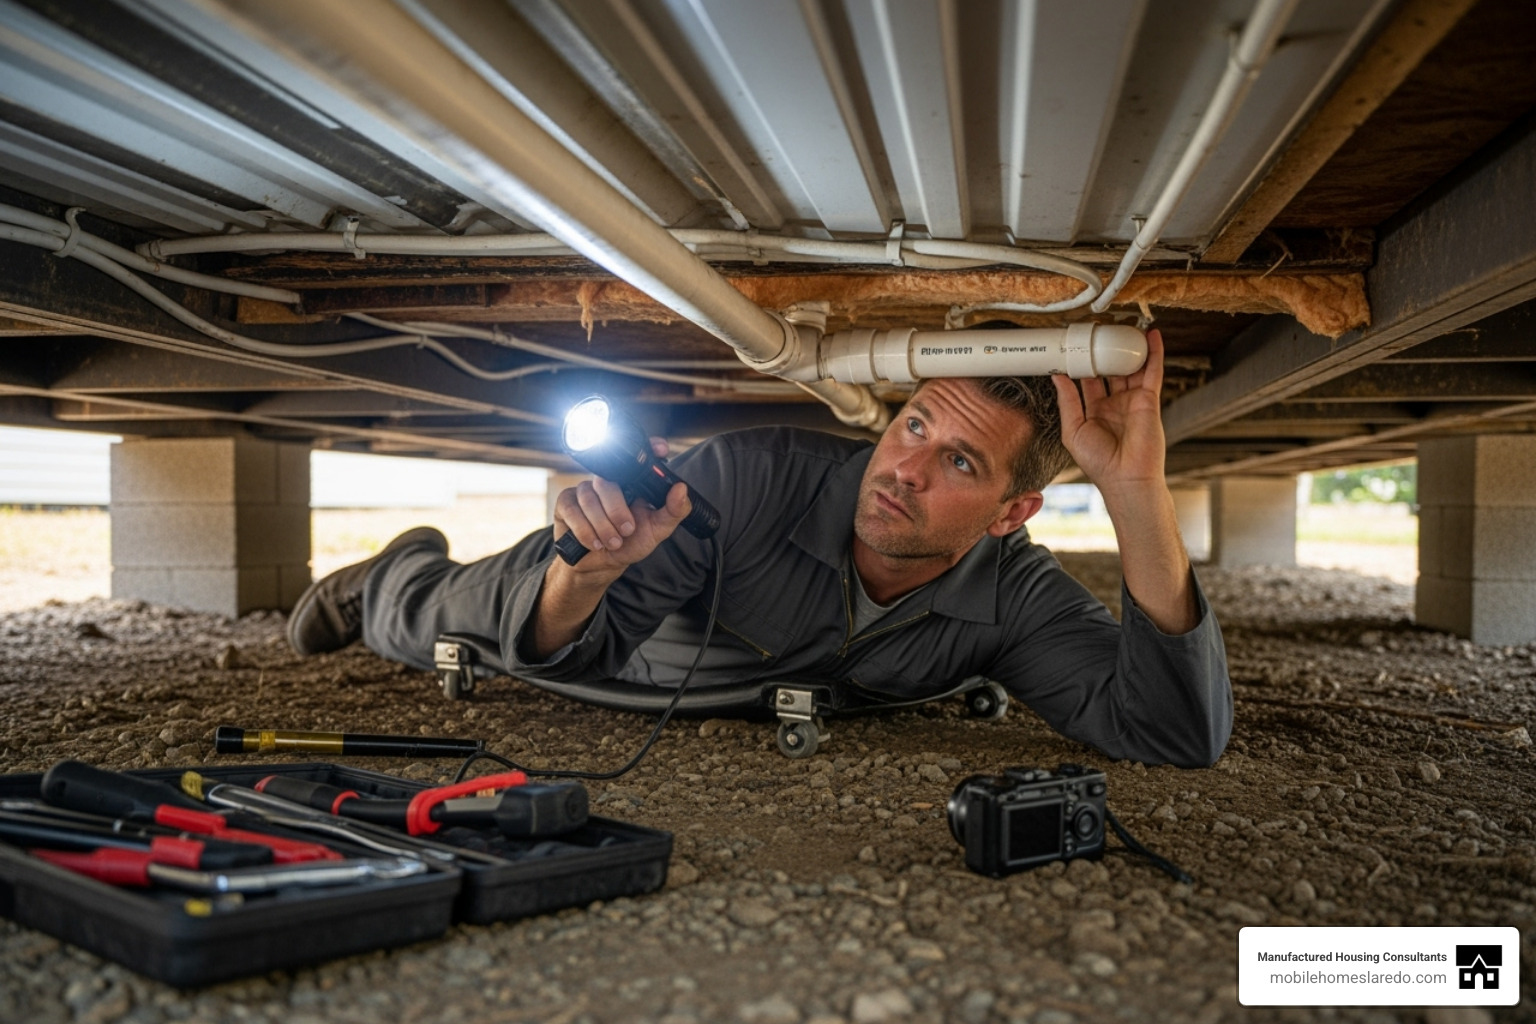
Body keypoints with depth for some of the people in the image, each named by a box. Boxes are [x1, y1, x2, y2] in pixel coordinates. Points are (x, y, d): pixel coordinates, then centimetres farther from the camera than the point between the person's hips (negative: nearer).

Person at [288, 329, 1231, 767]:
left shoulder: (1016, 598, -34)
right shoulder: (753, 475, -43)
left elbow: (1182, 735, -47)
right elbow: (556, 652, -36)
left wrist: (1138, 492, -58)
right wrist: (587, 572, -62)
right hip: (609, 586, -3)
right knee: (435, 625, 20)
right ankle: (400, 574, 57)